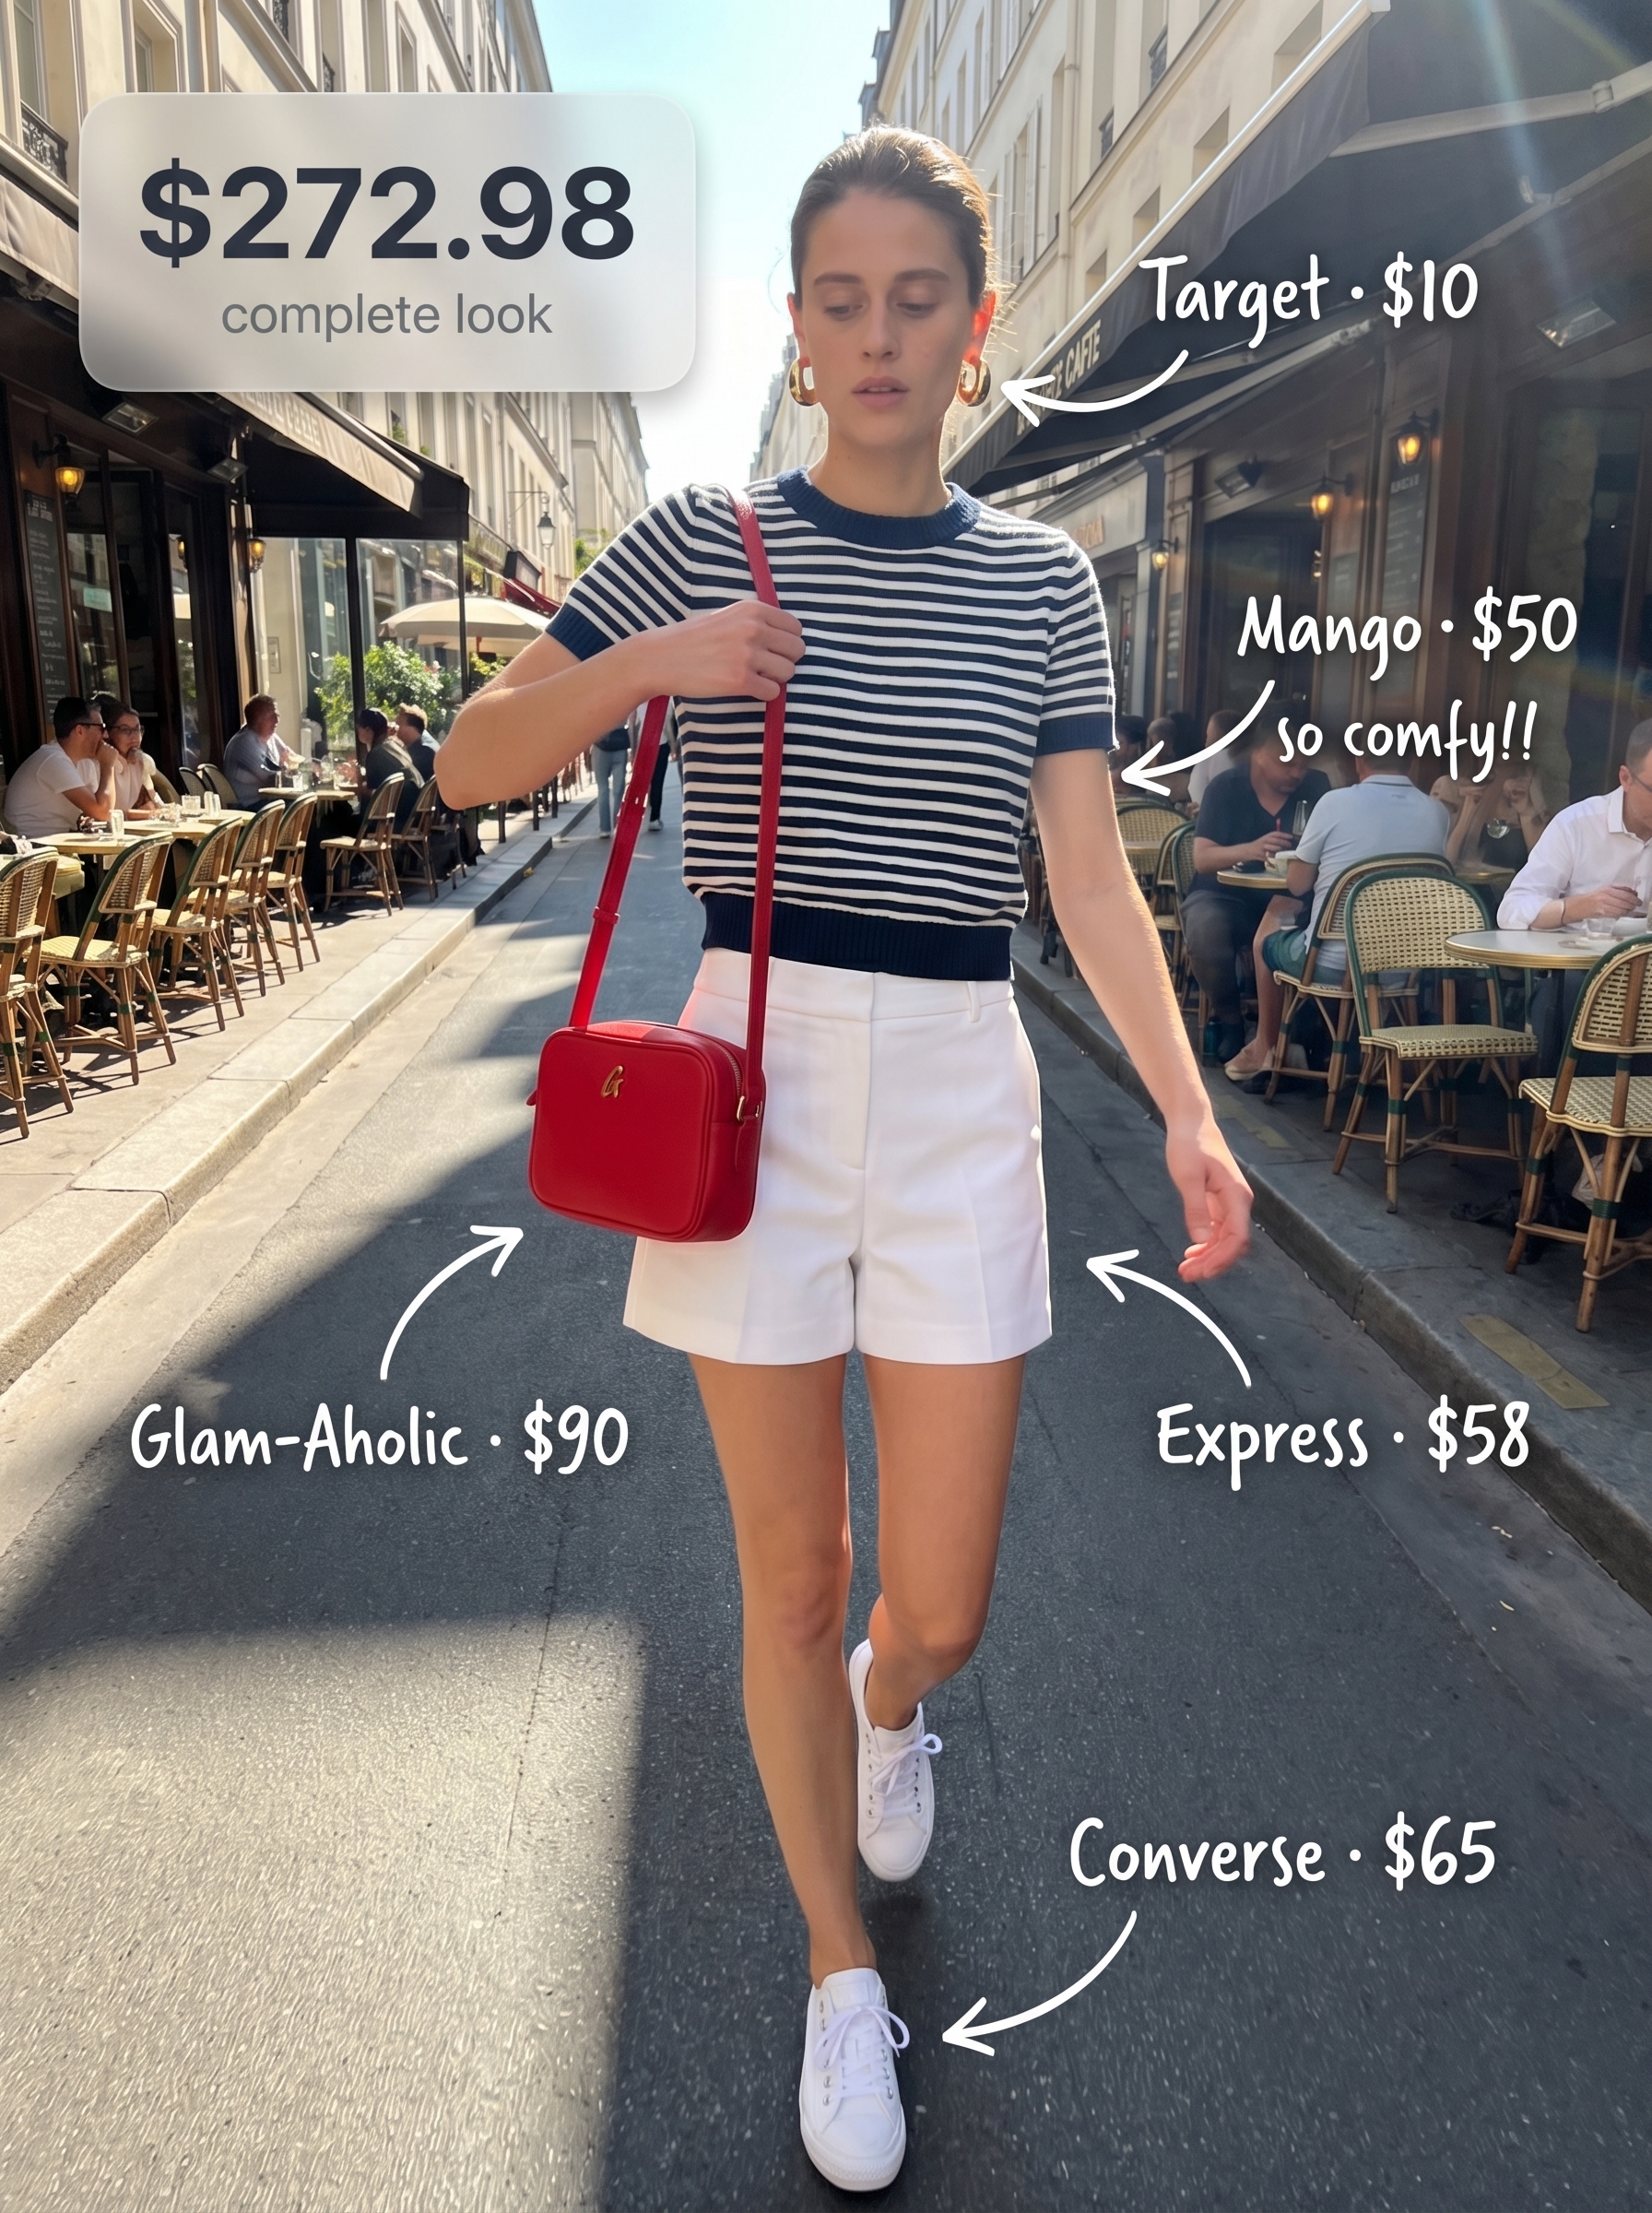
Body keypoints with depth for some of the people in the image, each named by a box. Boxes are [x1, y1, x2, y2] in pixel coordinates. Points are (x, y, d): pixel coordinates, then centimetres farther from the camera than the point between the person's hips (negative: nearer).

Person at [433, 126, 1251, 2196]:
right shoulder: (696, 541, 3)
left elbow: (1092, 879, 3)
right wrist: (640, 667, -12)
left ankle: (884, 1705, 47)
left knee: (942, 1602, 6)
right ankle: (839, 1971, 34)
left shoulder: (1041, 579, 7)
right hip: (754, 1067, -1)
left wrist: (1187, 1109, -10)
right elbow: (468, 764, 5)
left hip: (959, 1088, 1)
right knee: (792, 1576, 8)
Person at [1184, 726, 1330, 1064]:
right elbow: (1202, 858, -13)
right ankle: (1228, 1022, -9)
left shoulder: (1315, 787, 3)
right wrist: (1248, 850, -33)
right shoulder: (1225, 787, -4)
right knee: (1205, 930, -36)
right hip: (1225, 895, -1)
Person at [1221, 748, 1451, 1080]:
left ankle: (1266, 1048, 41)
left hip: (1331, 963, -4)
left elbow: (1296, 884, -4)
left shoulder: (1336, 803, -12)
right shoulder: (1437, 812, -1)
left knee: (1271, 928, 27)